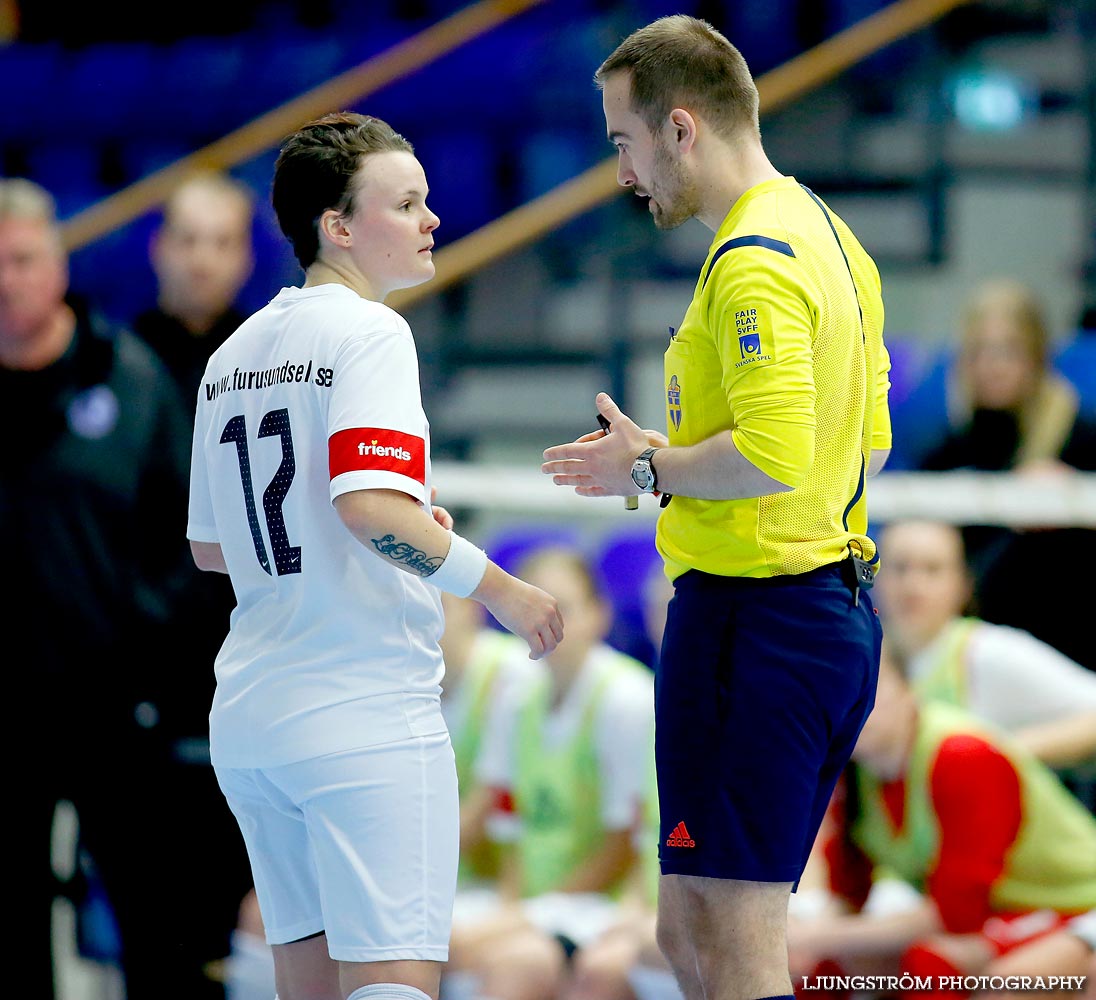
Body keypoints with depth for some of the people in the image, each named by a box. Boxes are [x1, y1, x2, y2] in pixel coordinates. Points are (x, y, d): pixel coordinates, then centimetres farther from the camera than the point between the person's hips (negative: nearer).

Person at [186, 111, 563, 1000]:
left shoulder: (233, 355, 15)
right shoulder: (369, 333, -9)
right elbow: (369, 504, -23)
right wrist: (496, 587, -12)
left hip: (247, 717, 8)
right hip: (364, 712, -8)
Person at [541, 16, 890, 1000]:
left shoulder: (753, 263, -16)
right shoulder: (829, 238, 16)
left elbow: (772, 457, -27)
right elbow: (869, 441, 23)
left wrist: (649, 466, -11)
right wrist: (671, 454, 17)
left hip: (750, 614, -10)